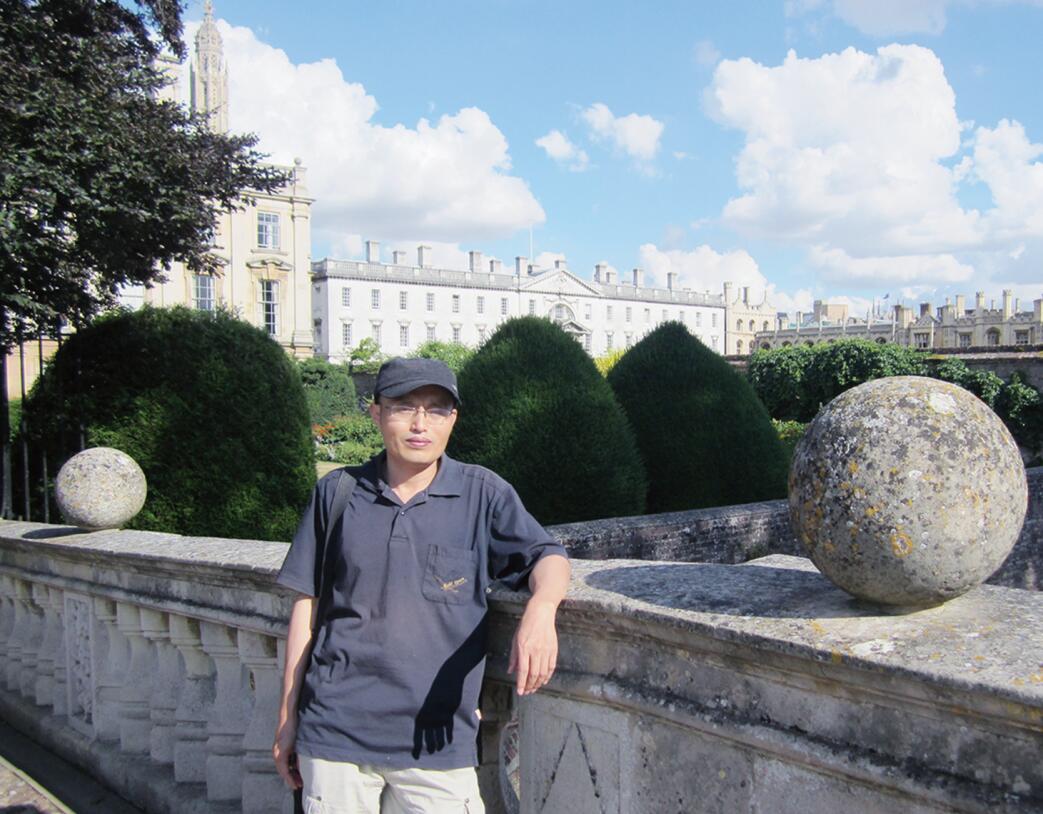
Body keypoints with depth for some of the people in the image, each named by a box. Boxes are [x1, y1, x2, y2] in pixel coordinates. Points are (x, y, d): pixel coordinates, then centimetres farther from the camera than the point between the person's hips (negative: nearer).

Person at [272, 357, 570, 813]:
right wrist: (287, 719, 11)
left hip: (437, 738, -1)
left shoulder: (482, 494, 2)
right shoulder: (337, 493, 5)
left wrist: (540, 610, -27)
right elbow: (307, 604, 10)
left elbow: (547, 555, -3)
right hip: (335, 734, 1)